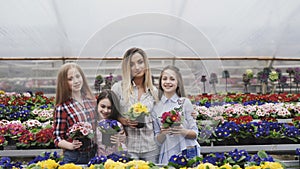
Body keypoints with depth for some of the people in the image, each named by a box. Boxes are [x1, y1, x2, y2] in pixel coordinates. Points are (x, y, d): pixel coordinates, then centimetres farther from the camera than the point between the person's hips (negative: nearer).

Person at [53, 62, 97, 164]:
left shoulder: (92, 100, 4)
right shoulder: (62, 108, -9)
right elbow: (58, 139, -6)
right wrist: (71, 145, -22)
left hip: (95, 155, 4)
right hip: (74, 158, -4)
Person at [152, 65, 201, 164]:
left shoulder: (185, 102, -1)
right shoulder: (157, 108, 6)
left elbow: (195, 134, -1)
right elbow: (158, 141, 7)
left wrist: (183, 131, -20)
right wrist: (163, 133, -13)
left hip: (187, 152, -2)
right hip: (167, 155, 2)